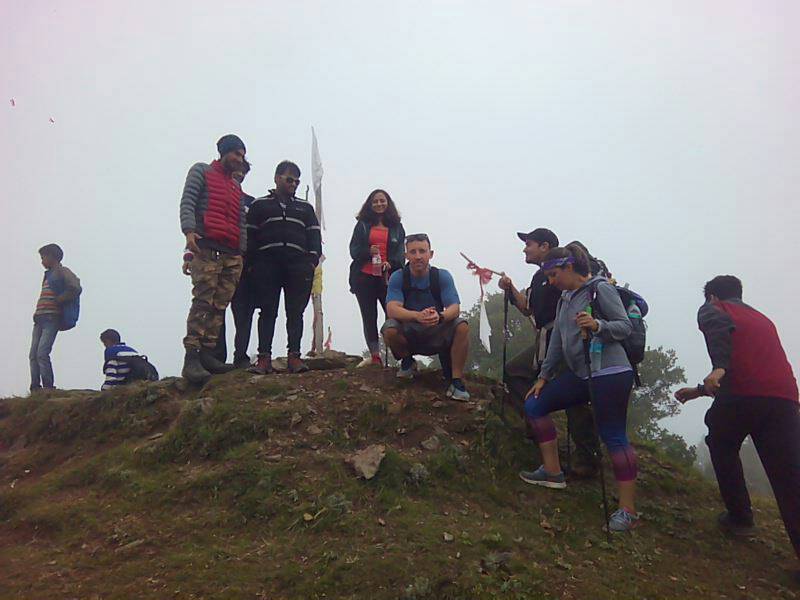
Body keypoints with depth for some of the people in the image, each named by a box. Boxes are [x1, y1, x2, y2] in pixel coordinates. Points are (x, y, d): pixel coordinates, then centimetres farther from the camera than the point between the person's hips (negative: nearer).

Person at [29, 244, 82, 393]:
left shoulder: (62, 271, 0)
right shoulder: (48, 274, 25)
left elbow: (76, 288, -14)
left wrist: (58, 301, -11)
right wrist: (37, 313, 13)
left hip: (52, 318, -8)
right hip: (39, 319, 8)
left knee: (42, 353, -17)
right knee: (33, 355, 1)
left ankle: (48, 387, -14)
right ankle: (35, 388, 3)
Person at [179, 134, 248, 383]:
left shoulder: (236, 188, 30)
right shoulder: (201, 171, 13)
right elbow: (187, 201, -2)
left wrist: (241, 252, 14)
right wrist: (189, 230, -18)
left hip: (232, 254, 6)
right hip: (206, 247, -6)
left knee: (219, 305, -2)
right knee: (203, 301, -18)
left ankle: (207, 353, -3)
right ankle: (191, 358, -21)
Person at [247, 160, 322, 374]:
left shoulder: (305, 207, 21)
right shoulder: (259, 205, 15)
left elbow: (314, 236, 14)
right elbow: (250, 235, 8)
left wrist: (313, 259, -1)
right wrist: (253, 262, -3)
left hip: (298, 265, 2)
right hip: (267, 264, -1)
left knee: (295, 312, -2)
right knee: (268, 312, -3)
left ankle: (294, 356, -1)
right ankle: (264, 357, -4)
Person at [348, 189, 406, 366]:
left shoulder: (396, 227, 13)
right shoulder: (362, 225, 13)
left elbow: (401, 252, 6)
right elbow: (353, 249, 6)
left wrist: (391, 264, -15)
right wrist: (368, 252, -15)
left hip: (388, 277, -1)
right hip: (364, 277, 1)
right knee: (369, 317, 2)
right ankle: (375, 356, 7)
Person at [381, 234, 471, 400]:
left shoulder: (443, 276, -8)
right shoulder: (398, 277, -10)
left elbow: (455, 308, -18)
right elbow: (392, 310, -25)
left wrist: (440, 316, -43)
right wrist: (417, 316, -45)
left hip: (436, 333, 0)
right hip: (408, 333, 0)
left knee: (462, 327, -27)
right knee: (389, 329, -31)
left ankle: (456, 380, -18)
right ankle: (407, 362, 1)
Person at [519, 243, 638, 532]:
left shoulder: (600, 288, -6)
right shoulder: (565, 298, 17)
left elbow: (625, 326, -9)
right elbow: (557, 340, 21)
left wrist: (597, 325, -27)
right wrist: (544, 376, 21)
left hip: (610, 373, -9)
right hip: (579, 374, 9)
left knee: (613, 437, -8)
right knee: (534, 405, 7)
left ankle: (628, 510, 1)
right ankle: (553, 472, 14)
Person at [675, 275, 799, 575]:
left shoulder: (713, 309, 16)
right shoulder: (762, 319, 36)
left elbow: (720, 326, -11)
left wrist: (719, 368, -24)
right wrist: (700, 390, 49)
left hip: (740, 395, -4)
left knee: (722, 448, 23)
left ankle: (739, 517, 26)